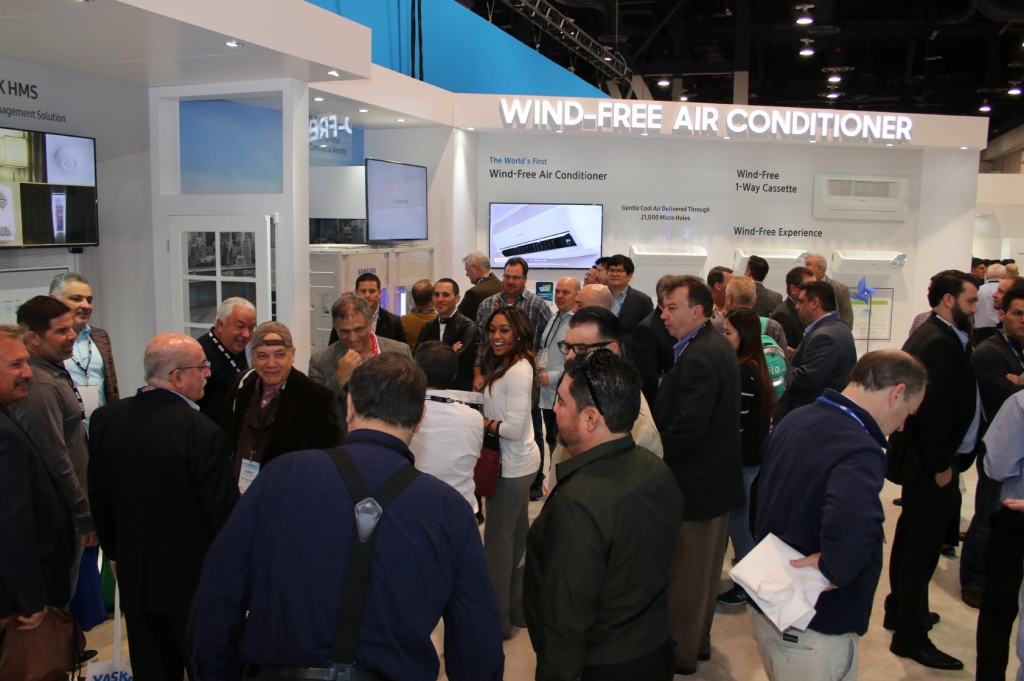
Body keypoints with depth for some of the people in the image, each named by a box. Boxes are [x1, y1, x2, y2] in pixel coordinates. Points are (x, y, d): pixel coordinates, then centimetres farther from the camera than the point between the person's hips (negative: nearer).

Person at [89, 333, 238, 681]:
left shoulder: (105, 419, -4)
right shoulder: (203, 432, -24)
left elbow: (98, 495, 6)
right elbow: (224, 510, -18)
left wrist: (115, 552, 19)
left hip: (134, 574, 5)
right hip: (195, 576, -5)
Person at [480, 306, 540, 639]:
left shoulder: (518, 370, -20)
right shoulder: (502, 366, 11)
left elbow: (515, 429, -23)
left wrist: (483, 423, -11)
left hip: (513, 466, -10)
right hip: (518, 463, 10)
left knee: (498, 539, 1)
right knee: (517, 537, 19)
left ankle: (497, 620, 14)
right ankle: (518, 608, 33)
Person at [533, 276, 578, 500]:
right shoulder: (553, 320, 13)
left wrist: (553, 376, -16)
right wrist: (538, 364, 5)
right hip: (547, 393, 8)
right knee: (551, 440, 18)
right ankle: (539, 483, 29)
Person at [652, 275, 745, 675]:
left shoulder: (698, 357, -25)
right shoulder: (718, 345, 7)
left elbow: (687, 429, -30)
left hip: (694, 484, -10)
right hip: (718, 477, 10)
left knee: (684, 572, 6)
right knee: (705, 569, 22)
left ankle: (680, 652, 21)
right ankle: (698, 640, 38)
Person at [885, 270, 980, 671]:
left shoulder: (929, 336, 11)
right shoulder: (941, 344, -21)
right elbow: (935, 411, -25)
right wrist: (941, 466, -19)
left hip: (918, 454, 11)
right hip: (930, 460, -11)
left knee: (913, 537, 22)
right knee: (921, 543, -1)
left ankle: (900, 609, 38)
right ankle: (910, 636, 10)